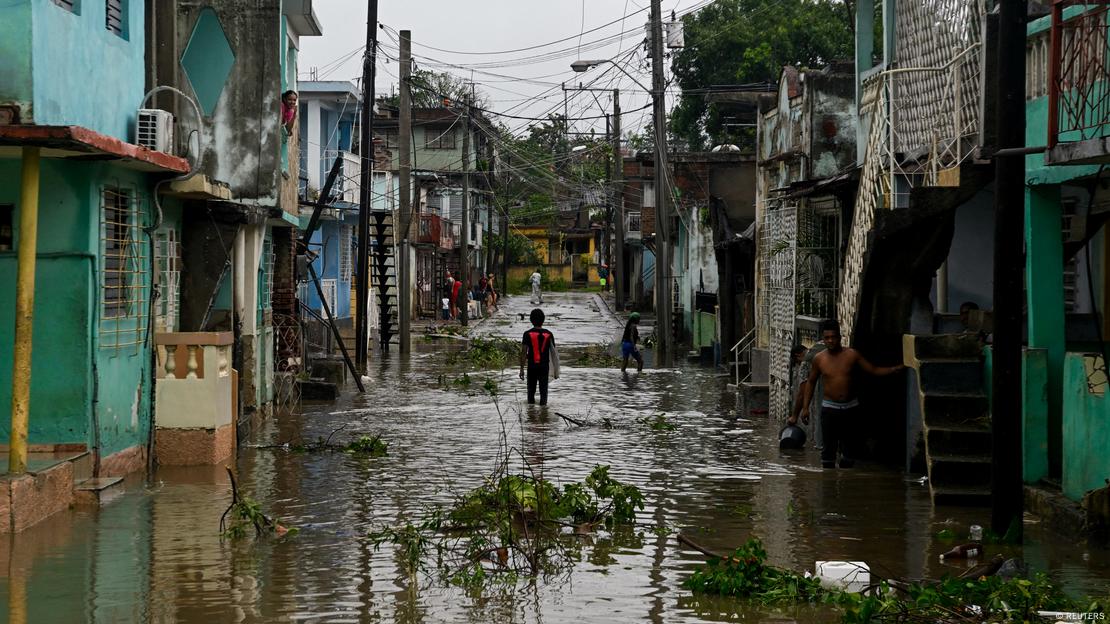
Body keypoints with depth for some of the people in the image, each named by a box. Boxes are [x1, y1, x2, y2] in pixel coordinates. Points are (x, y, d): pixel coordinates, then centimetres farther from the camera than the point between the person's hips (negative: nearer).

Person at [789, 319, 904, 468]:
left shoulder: (852, 355, -4)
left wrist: (897, 368, -11)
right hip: (829, 407, -1)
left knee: (848, 447, 7)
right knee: (828, 448, -3)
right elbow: (810, 382, 8)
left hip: (850, 407, 1)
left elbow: (874, 370, 1)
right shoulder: (819, 359, -3)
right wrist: (805, 407, 5)